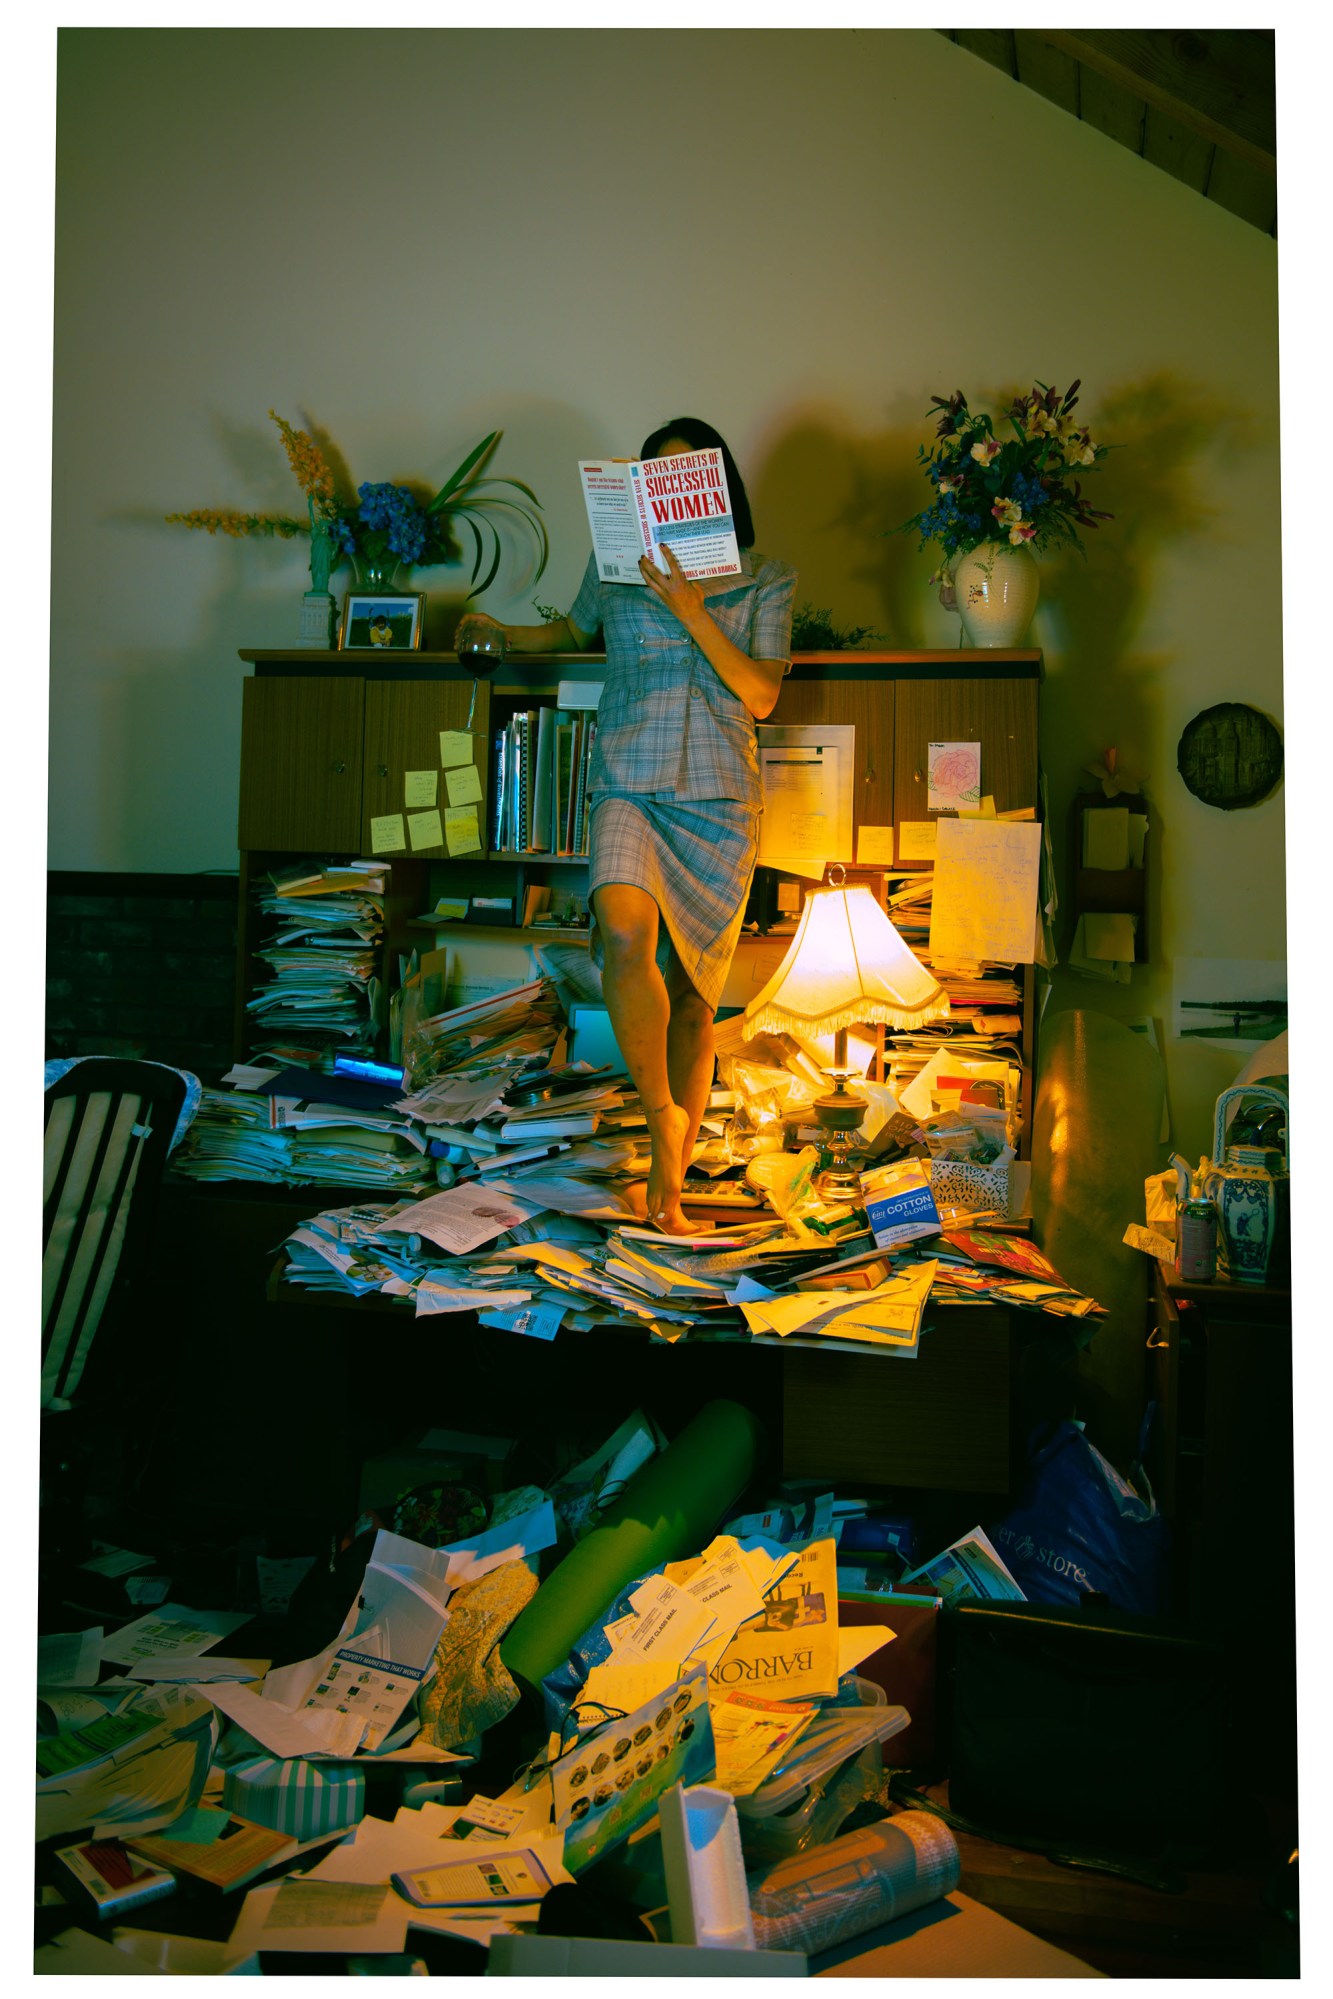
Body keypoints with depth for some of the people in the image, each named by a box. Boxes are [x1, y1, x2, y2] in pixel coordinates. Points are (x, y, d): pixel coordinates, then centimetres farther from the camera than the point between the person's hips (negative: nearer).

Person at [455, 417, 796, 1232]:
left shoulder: (767, 580, 9)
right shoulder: (614, 566, 12)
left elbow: (761, 695, -3)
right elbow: (573, 631, 32)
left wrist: (691, 609, -9)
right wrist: (502, 634, 22)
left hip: (721, 802, 0)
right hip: (630, 789, 0)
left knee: (694, 994, 2)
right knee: (626, 930, -32)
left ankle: (669, 1185, 14)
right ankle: (664, 1114, -14)